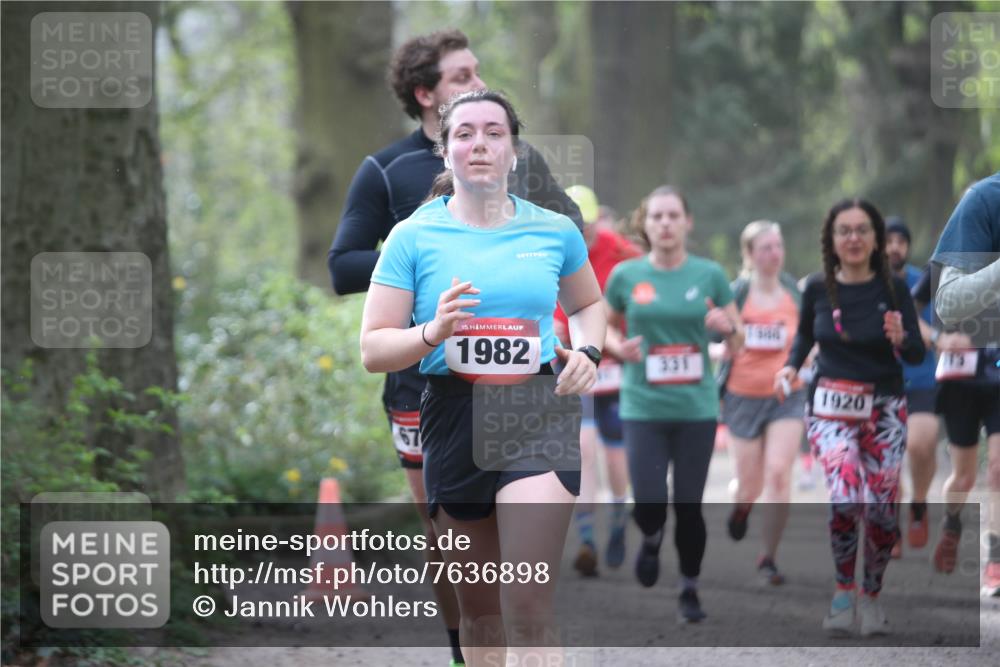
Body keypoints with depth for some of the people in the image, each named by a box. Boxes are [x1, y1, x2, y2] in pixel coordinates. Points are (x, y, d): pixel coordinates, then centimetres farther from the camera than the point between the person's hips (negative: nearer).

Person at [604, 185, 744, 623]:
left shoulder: (709, 275, 2)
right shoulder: (626, 275, 1)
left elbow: (738, 341, 9)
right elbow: (606, 325, 16)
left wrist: (728, 327, -14)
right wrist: (619, 348, -6)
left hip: (696, 408, 0)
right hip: (643, 408, 0)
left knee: (689, 505, 1)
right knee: (648, 503, -10)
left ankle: (690, 591, 20)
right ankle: (652, 540, 27)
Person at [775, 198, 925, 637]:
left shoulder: (893, 289, -8)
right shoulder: (817, 288, -6)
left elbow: (918, 355, -5)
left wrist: (900, 339, -27)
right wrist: (790, 367, -4)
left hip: (884, 410, 1)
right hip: (830, 407, -1)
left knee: (882, 508, 0)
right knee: (846, 496, -24)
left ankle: (871, 596, 26)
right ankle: (843, 590, -3)